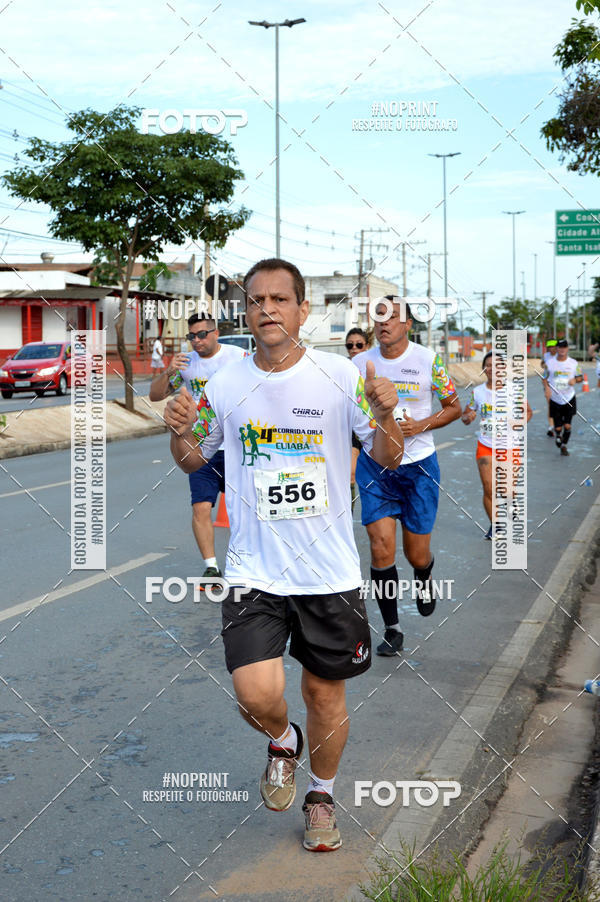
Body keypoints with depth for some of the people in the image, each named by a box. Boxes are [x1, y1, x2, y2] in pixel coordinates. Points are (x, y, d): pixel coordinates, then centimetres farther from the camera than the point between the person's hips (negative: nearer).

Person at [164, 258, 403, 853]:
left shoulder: (341, 376, -5)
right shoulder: (224, 386, -1)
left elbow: (387, 459, 1)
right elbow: (193, 461, 13)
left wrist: (384, 419, -20)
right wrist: (180, 434, -9)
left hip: (330, 572, 0)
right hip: (253, 571, 0)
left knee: (325, 693, 12)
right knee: (257, 695, -13)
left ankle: (321, 795, 39)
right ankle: (282, 741, 24)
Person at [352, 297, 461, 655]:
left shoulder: (428, 360, -6)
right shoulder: (360, 363, 0)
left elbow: (454, 406, 3)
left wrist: (421, 425, -13)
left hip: (419, 465, -1)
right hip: (374, 464, 1)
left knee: (417, 554, 6)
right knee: (381, 546, -9)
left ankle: (425, 579, 45)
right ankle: (392, 628, 6)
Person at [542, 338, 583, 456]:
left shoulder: (573, 363, -1)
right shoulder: (549, 363, -1)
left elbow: (580, 377, 8)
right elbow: (544, 378, 9)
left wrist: (575, 380, -15)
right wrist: (546, 388, -9)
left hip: (569, 399, 0)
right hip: (555, 399, 0)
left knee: (567, 426, -5)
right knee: (558, 427, 0)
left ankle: (564, 446, 17)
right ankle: (558, 436, 35)